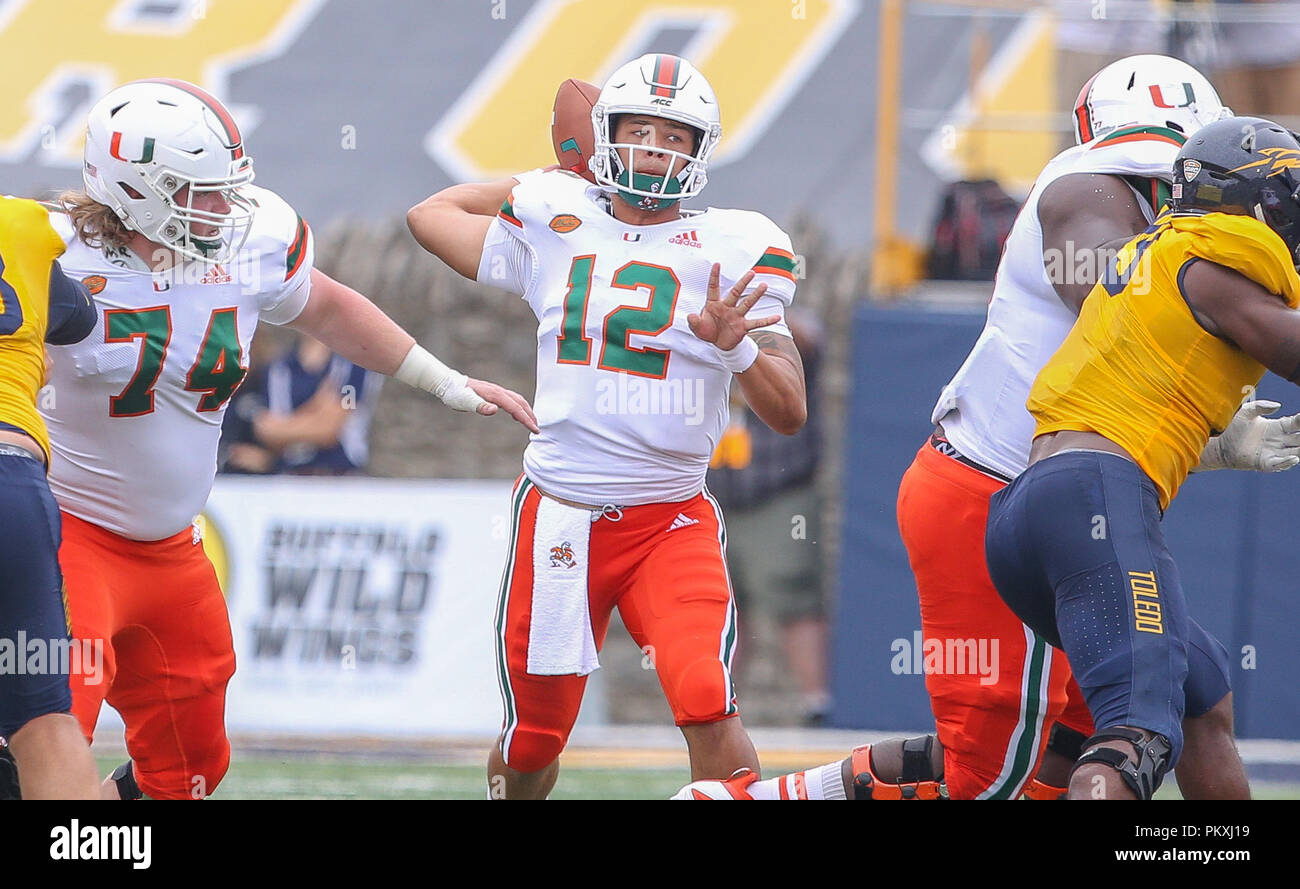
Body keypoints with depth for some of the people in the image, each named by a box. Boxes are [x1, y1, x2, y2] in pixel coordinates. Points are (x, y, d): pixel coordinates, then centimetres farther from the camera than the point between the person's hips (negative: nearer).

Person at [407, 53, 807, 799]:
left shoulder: (731, 253, -1)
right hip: (559, 511, 2)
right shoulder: (555, 227, 5)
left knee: (708, 707, -23)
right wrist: (564, 181, 22)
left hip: (673, 522, -2)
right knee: (534, 734, 10)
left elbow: (789, 413, -2)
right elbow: (432, 214, 24)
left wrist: (736, 346, -22)